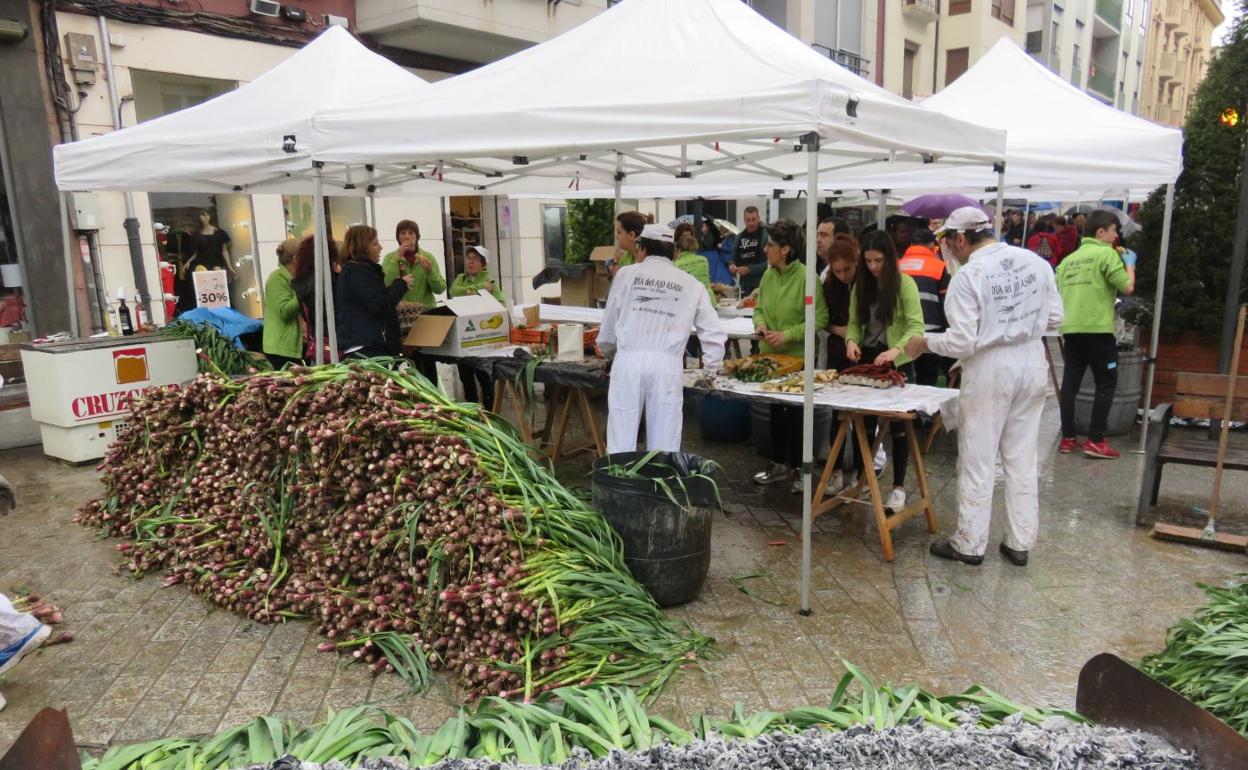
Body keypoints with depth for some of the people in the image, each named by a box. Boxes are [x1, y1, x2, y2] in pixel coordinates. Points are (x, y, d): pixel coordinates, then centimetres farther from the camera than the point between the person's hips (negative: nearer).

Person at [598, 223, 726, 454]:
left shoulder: (627, 274, 10)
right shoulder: (691, 284, 12)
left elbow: (609, 323, 15)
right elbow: (714, 334, 10)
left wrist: (608, 350, 34)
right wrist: (710, 370, 23)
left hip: (629, 360, 0)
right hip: (667, 364, 1)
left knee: (622, 443, 4)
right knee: (664, 444, 6)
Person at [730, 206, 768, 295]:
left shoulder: (766, 235, -9)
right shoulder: (739, 236, 11)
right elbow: (734, 258, 20)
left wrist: (749, 269, -20)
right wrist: (732, 266, -2)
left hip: (762, 285, -6)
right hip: (744, 285, 6)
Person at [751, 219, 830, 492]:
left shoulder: (806, 278, -17)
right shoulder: (768, 275, 2)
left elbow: (820, 319, -17)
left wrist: (787, 335, -22)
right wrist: (760, 324, -8)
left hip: (797, 357, -6)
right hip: (770, 355, 6)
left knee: (796, 413, 5)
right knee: (776, 410, 16)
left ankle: (799, 468, 20)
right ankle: (778, 463, 29)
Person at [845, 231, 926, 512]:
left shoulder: (905, 283, -10)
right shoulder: (861, 284, 5)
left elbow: (916, 326, -19)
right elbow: (854, 322, 6)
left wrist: (896, 349, -36)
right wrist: (851, 341, -16)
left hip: (896, 362, -5)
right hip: (866, 359, 5)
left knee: (898, 424, 2)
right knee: (864, 422, 11)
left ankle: (899, 486, 12)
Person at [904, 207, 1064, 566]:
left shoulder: (968, 275, -16)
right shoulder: (1035, 261, 1)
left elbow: (961, 342, -17)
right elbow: (1054, 317, 8)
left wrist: (924, 342, -1)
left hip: (990, 372, -6)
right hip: (1032, 365, 6)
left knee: (977, 462, 6)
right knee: (1022, 459, 14)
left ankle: (970, 544, 16)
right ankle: (1020, 543, 23)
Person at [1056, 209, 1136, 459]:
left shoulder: (1069, 259, 15)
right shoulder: (1107, 254, -4)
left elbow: (1058, 295, 17)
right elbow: (1128, 287, -8)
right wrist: (1130, 264, 9)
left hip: (1071, 329, 6)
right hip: (1097, 329, -6)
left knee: (1070, 383, 7)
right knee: (1106, 383, 3)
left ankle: (1068, 438, 11)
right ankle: (1095, 441, 1)